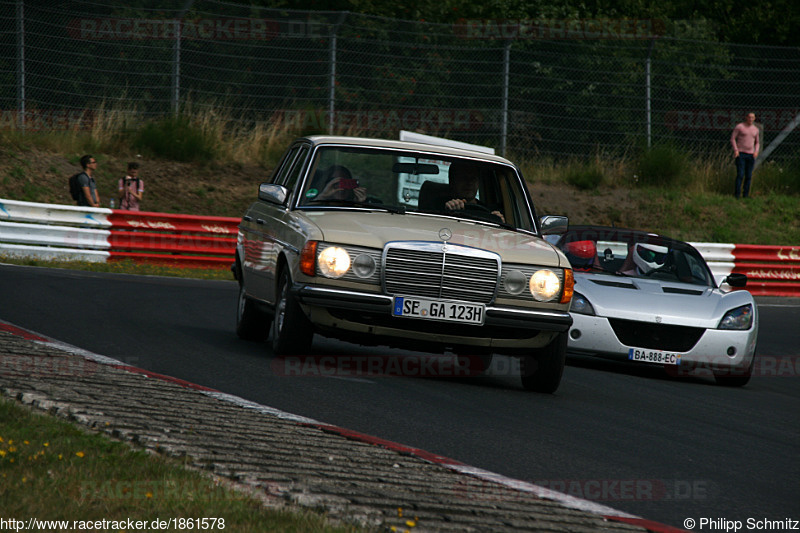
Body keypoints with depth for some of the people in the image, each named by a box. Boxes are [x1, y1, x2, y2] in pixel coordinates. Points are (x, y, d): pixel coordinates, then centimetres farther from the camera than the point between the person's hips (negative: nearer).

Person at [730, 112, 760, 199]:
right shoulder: (739, 126, -5)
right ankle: (736, 195, -12)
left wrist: (756, 151, 0)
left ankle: (745, 195, 7)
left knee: (748, 176, 2)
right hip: (740, 154, -5)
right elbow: (732, 139, -4)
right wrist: (735, 150, -16)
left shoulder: (755, 129, 10)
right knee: (740, 175, -14)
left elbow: (757, 142, 19)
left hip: (750, 155, 5)